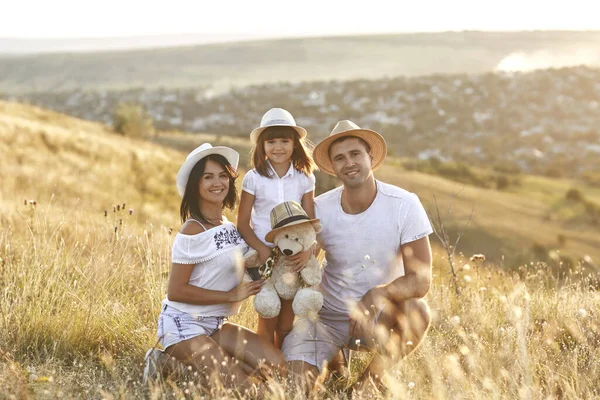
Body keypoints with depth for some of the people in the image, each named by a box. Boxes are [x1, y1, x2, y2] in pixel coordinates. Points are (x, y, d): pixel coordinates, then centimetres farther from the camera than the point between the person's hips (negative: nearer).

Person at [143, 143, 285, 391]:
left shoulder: (230, 225, 6)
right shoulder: (193, 231, -17)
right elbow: (176, 291, -18)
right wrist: (230, 295, -17)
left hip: (215, 324, 8)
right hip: (183, 325, -8)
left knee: (275, 365, -8)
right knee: (238, 389, -18)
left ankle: (192, 366, 4)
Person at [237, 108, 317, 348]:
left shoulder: (305, 179, 1)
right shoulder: (254, 178, -4)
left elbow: (310, 223, 1)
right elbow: (242, 223, -3)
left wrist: (307, 250, -17)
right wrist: (262, 249, -17)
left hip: (294, 258, 2)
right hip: (264, 256, -2)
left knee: (286, 324, 8)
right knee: (267, 321, 2)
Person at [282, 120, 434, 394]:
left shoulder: (404, 204, -15)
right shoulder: (320, 209, -9)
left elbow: (420, 279, -20)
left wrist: (375, 295, -37)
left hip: (379, 319, 0)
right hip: (327, 318, 1)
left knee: (417, 311, -32)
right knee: (296, 384, -19)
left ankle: (376, 370, -3)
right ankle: (332, 357, 17)